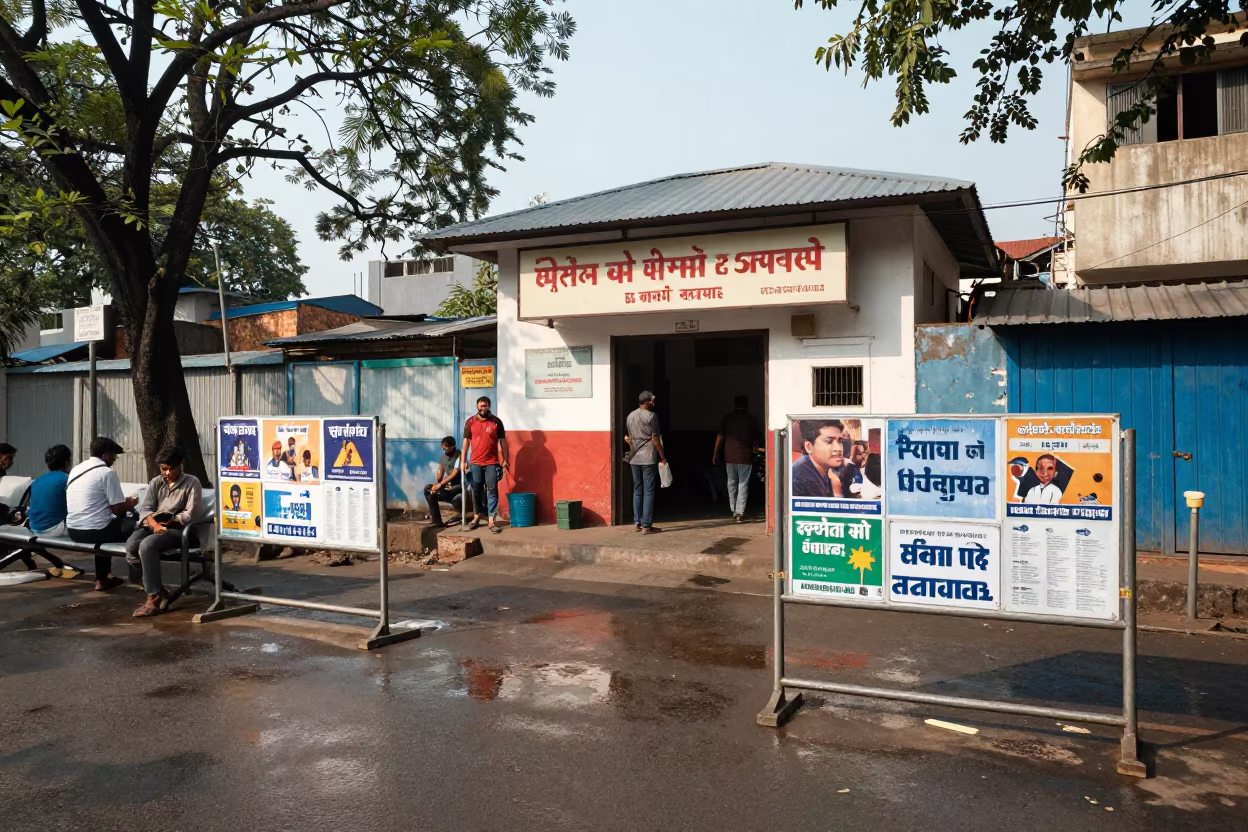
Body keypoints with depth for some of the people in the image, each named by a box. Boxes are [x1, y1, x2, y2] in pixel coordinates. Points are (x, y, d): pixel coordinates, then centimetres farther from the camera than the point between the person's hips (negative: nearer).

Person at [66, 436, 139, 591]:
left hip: (73, 530, 8)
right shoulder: (107, 473, -11)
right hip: (93, 531, -8)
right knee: (135, 525, 10)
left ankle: (102, 579, 32)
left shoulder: (75, 469, 13)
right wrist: (130, 504, 12)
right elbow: (118, 509, -10)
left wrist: (123, 503, 27)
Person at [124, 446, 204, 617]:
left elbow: (192, 514, -8)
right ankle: (158, 591, -19)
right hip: (154, 525, 5)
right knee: (131, 545, -27)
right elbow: (145, 509, 5)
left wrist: (166, 523, -9)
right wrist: (155, 524, -16)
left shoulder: (192, 482, 0)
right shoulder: (156, 483, 15)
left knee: (147, 545, -33)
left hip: (178, 529, -5)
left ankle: (154, 598, -27)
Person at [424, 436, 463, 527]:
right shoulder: (444, 454, 6)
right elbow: (440, 470, 10)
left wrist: (440, 484, -27)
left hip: (458, 485, -7)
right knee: (427, 489, -12)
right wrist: (436, 483, -9)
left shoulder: (459, 456, -16)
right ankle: (436, 519, -10)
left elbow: (454, 474, -23)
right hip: (446, 484, 7)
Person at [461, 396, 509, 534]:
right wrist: (463, 461, 1)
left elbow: (502, 441, 3)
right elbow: (466, 441, 5)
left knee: (492, 491, -2)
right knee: (476, 490, 10)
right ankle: (476, 516, 27)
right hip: (475, 463, 1)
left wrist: (505, 460, -1)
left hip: (492, 463, -1)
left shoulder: (496, 421, 0)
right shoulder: (470, 422, 2)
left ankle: (491, 521, -1)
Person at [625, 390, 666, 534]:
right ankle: (646, 525, -5)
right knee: (648, 491, -4)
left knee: (637, 490, 13)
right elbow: (655, 439, -10)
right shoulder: (651, 416, -9)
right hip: (648, 458, -7)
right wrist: (663, 457, -3)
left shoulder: (630, 416, 12)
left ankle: (637, 522, 15)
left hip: (634, 459, 7)